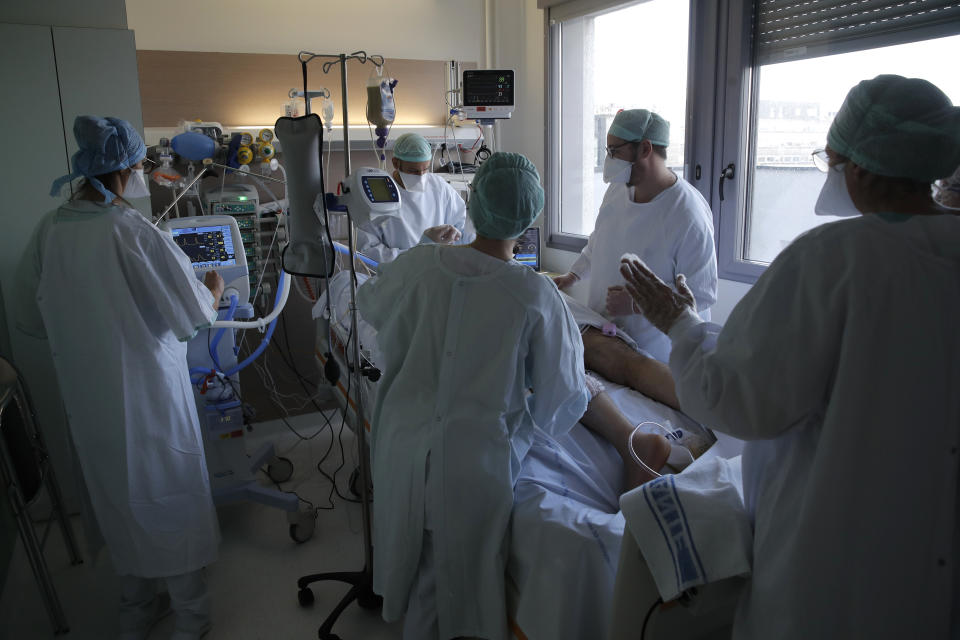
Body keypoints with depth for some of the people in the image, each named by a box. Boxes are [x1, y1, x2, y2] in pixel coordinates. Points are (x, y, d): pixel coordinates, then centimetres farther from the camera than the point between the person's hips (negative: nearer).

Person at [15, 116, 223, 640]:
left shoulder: (48, 231, -3)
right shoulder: (133, 232, -21)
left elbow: (29, 318, 8)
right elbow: (191, 314, -15)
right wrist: (215, 292, 6)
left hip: (87, 395, 6)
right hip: (148, 394, -5)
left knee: (116, 497, 20)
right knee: (169, 494, 11)